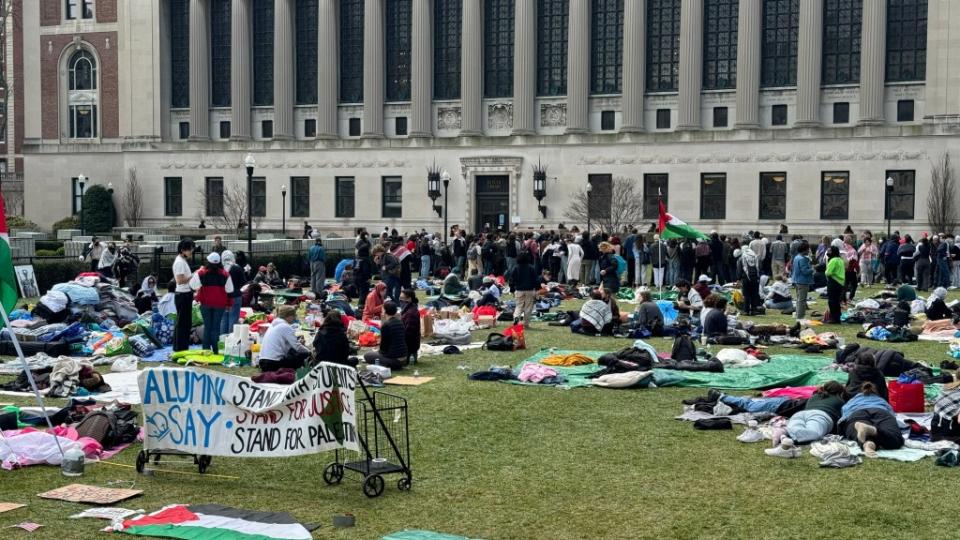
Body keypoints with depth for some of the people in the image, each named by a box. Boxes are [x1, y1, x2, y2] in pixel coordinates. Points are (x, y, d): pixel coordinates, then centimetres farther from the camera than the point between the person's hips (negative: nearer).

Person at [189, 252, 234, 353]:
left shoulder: (201, 273, -6)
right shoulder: (225, 274, -6)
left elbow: (193, 286, 2)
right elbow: (229, 289, -4)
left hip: (206, 303, 1)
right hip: (220, 304, -1)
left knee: (207, 326, 9)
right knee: (216, 326, 3)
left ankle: (206, 349, 9)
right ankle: (214, 349, 0)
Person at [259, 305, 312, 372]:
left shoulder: (274, 325, 17)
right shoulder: (285, 326, -8)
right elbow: (297, 347, -9)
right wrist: (309, 351, 6)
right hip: (274, 364, -9)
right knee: (304, 355, 3)